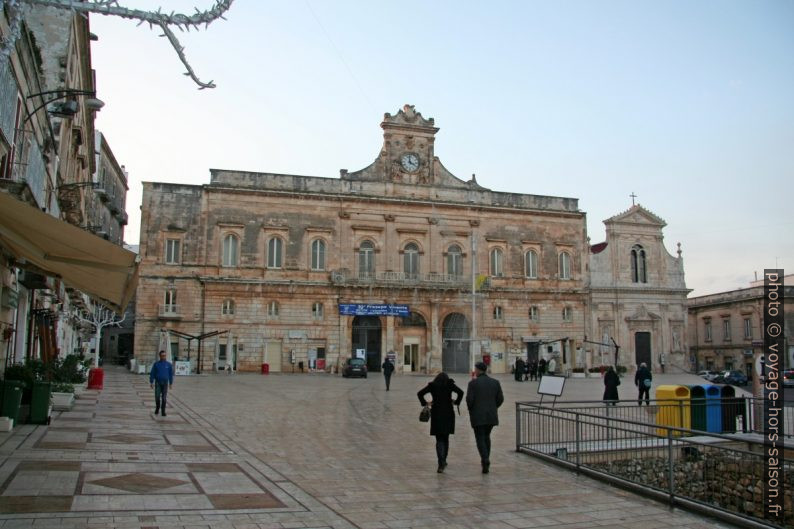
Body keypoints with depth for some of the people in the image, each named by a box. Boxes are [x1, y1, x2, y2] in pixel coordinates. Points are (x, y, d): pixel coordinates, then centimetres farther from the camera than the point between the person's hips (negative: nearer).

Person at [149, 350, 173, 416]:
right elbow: (152, 374, 0)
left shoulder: (169, 364, 1)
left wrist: (171, 383, 2)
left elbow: (171, 374, 5)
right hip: (157, 383, 0)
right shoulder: (156, 364, -1)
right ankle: (157, 407, 23)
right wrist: (151, 382, -6)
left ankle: (163, 411, 6)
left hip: (165, 383, 0)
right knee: (157, 397, -3)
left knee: (164, 398, -1)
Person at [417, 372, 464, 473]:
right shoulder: (450, 385, 3)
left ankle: (441, 463, -13)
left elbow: (420, 393, -5)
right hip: (448, 414, 0)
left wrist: (425, 403, 4)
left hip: (436, 414, 0)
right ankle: (443, 461, 22)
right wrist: (456, 402, 1)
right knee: (445, 438, 16)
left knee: (439, 439, 2)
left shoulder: (432, 385, 4)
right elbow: (460, 392, -10)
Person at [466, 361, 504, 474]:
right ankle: (485, 460, 21)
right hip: (491, 415, 4)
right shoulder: (495, 382, 3)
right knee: (486, 436, 21)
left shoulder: (473, 383, -9)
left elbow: (469, 399, -12)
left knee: (480, 438, 2)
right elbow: (500, 399, 2)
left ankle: (485, 460, -16)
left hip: (477, 416, -4)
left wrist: (471, 410, 7)